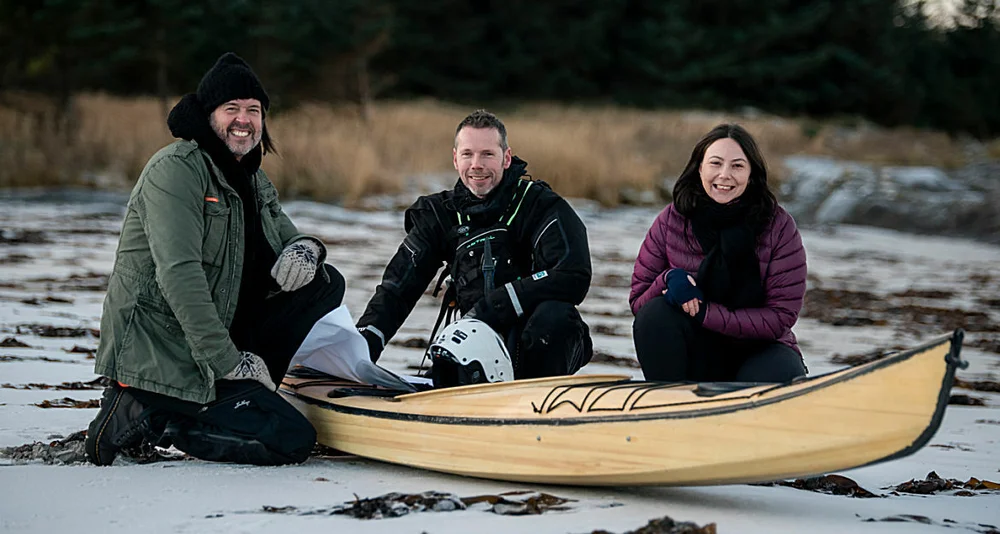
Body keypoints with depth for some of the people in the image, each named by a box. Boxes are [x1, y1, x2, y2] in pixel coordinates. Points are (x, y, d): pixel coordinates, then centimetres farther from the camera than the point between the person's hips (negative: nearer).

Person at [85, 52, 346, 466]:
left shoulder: (252, 178, 15)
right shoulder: (175, 169, -14)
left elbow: (285, 237, 23)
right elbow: (179, 275, -23)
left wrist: (305, 248, -4)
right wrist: (226, 362, -25)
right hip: (160, 350, -9)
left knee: (326, 282, 4)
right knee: (293, 441, -17)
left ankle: (241, 396, -2)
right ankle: (142, 417, -9)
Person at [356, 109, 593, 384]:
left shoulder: (539, 204, -6)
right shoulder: (441, 214, 8)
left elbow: (574, 278, -20)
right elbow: (398, 287, 4)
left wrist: (490, 307, -24)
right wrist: (363, 344, -15)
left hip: (544, 346, -3)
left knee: (553, 314, -35)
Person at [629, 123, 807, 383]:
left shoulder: (778, 225, -9)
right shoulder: (671, 220, -4)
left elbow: (781, 316, -13)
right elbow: (638, 300, 1)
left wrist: (704, 313, -22)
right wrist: (669, 280, -23)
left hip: (757, 348, -2)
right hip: (695, 355, 2)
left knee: (782, 376, -35)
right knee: (655, 314, -28)